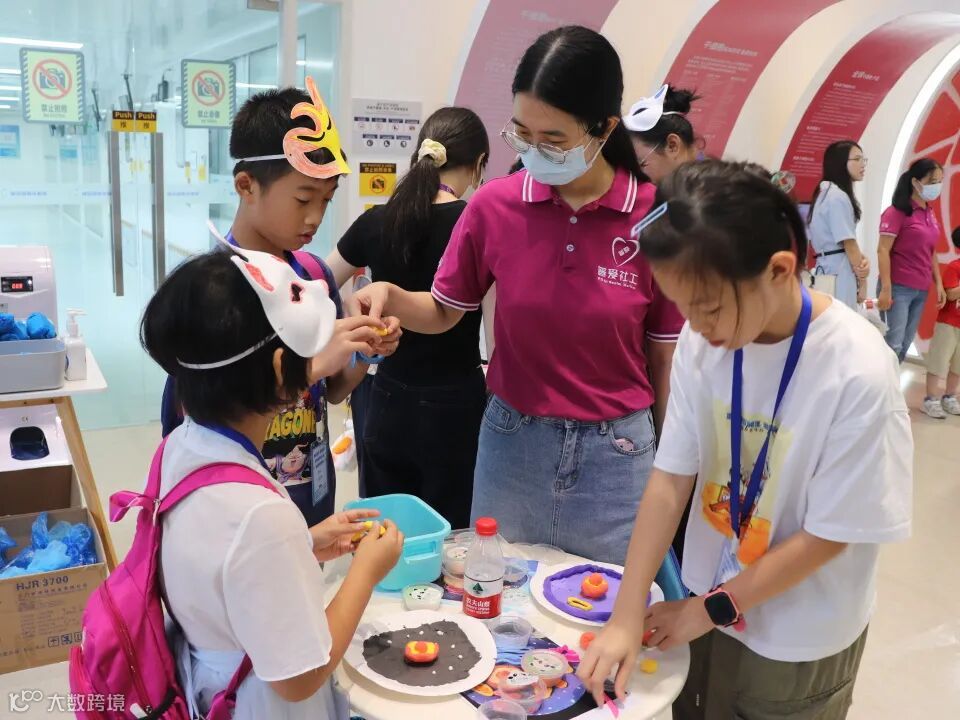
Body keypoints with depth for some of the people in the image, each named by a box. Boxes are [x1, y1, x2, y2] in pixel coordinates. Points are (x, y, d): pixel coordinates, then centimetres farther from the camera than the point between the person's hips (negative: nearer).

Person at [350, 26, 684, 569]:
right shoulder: (494, 206, -8)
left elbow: (665, 357, -2)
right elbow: (446, 312, 5)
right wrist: (392, 297, -16)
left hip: (616, 452, -1)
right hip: (513, 442, 1)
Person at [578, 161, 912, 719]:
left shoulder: (859, 373, -27)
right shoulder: (703, 341, -15)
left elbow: (827, 536, -18)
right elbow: (671, 479, -12)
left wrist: (711, 608, -12)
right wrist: (627, 616, -15)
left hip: (801, 639, -3)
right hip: (707, 607, 4)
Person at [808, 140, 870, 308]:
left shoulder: (826, 192, 16)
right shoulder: (838, 197, -13)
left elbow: (841, 241, 13)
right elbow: (848, 243, -13)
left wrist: (862, 259, -4)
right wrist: (862, 282, -4)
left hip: (828, 269, 9)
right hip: (839, 272, -9)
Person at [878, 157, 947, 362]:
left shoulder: (930, 214, 14)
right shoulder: (897, 212, -8)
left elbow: (931, 253, 19)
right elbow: (883, 251, -13)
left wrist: (939, 284, 13)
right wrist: (886, 289, -18)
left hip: (921, 290, 7)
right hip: (899, 288, -7)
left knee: (905, 345, 7)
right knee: (893, 345, -9)